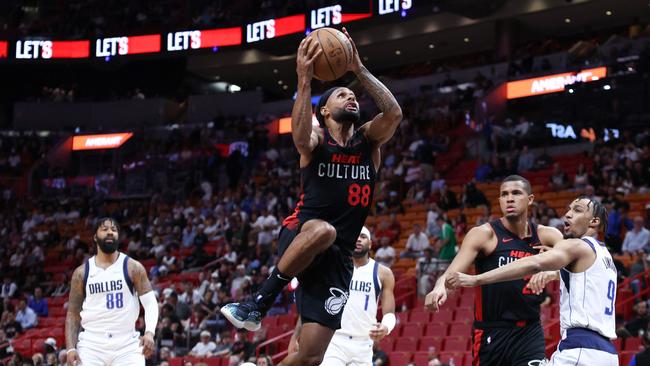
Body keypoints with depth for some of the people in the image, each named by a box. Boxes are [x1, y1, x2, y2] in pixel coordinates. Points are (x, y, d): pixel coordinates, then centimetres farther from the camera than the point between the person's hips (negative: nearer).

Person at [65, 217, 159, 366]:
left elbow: (150, 302, -2)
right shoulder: (82, 272, 7)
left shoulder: (133, 267, 2)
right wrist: (71, 348, -3)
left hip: (127, 344, -1)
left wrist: (150, 332, -21)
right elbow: (73, 313, 9)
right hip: (91, 344, 1)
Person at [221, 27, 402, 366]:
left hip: (337, 259, 3)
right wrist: (305, 80, -32)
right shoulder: (317, 140, 2)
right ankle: (259, 302, -27)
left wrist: (360, 70, -13)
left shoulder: (369, 141, 11)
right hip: (299, 238, -3)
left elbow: (394, 113, -9)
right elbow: (300, 136, -24)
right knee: (322, 230, -42)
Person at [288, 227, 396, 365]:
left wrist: (385, 328, -23)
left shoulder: (383, 273, 4)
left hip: (363, 345, 2)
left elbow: (389, 313, 1)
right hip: (333, 341, -2)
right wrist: (295, 338, -1)